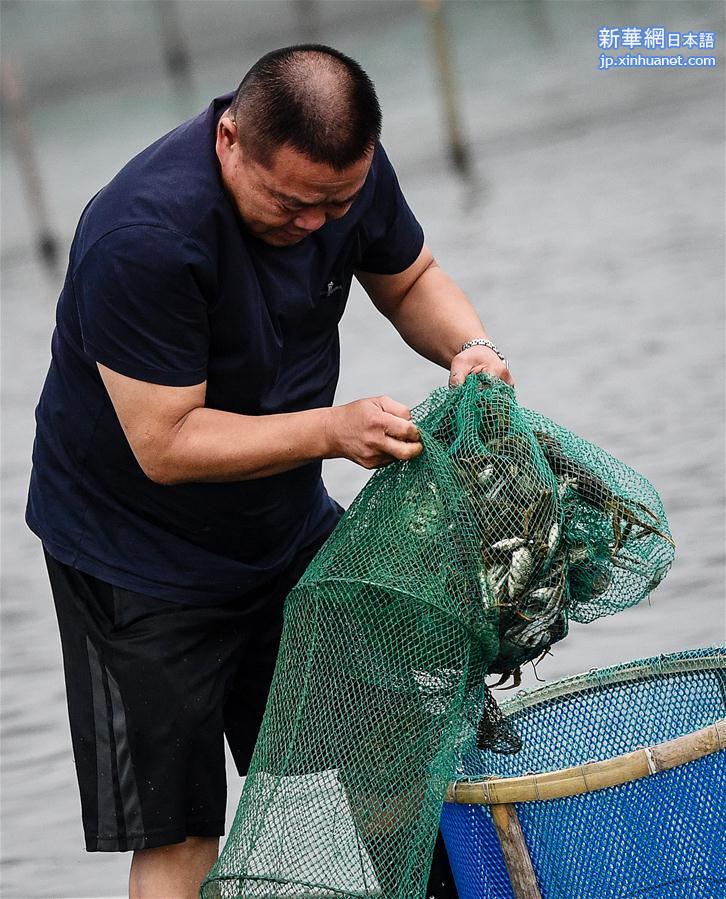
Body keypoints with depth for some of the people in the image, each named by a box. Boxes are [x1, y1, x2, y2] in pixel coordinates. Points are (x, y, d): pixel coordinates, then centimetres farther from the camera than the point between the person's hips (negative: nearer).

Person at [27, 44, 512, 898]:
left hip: (288, 523, 7)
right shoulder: (143, 238, -34)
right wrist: (334, 430, -36)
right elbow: (166, 445, -30)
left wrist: (469, 346, -15)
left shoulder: (347, 170, -13)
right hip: (138, 554, -7)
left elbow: (408, 278, 7)